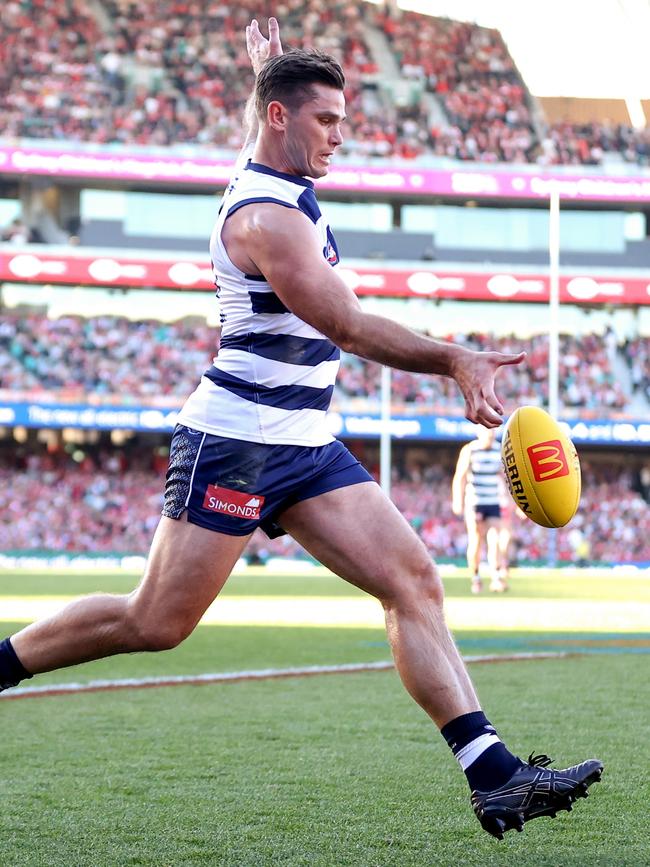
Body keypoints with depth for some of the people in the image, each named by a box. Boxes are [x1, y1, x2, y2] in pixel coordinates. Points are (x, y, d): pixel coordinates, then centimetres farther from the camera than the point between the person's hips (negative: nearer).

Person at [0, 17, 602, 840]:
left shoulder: (277, 176, 10)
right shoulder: (265, 218, -18)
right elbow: (348, 326, -23)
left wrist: (267, 67, 50)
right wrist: (453, 360, -26)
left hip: (304, 446, 9)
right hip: (235, 444, -9)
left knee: (413, 580, -5)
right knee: (156, 623, -3)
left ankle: (492, 774, -12)